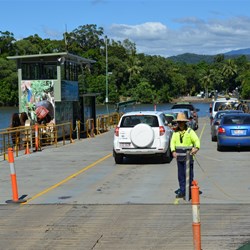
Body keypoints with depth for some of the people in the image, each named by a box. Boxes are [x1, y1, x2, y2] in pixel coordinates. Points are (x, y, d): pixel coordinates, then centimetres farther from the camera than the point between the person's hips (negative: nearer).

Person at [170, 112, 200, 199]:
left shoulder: (190, 131, -3)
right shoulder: (176, 132, 11)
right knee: (181, 175, 10)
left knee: (188, 174, -3)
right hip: (179, 156, 5)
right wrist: (173, 151, -13)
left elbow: (196, 140, -10)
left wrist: (196, 148, -31)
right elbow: (173, 142, 5)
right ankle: (182, 191, 19)